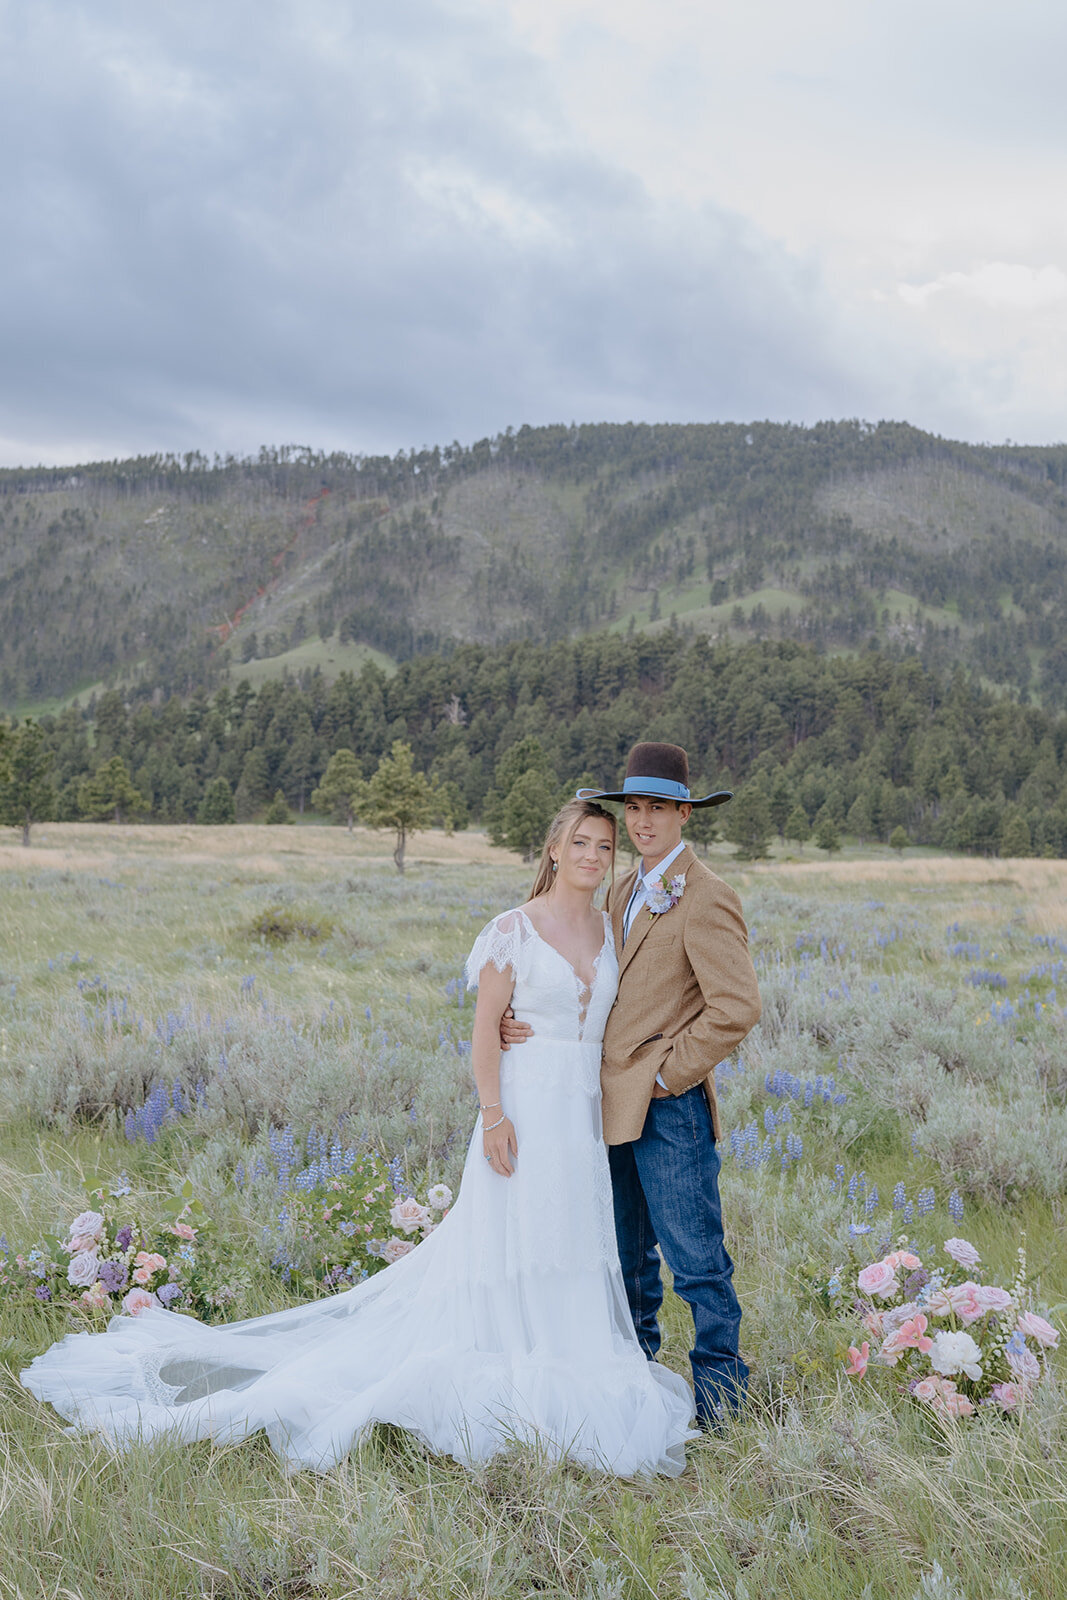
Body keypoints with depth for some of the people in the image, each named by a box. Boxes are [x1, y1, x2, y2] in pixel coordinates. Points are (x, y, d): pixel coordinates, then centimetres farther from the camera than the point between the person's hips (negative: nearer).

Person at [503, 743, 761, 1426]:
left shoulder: (706, 898, -12)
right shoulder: (623, 894, 15)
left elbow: (738, 1008, -19)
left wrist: (668, 1074, -14)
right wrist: (528, 1023, 0)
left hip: (672, 1109, -8)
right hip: (617, 1107, 8)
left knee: (695, 1257, 0)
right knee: (626, 1256, 17)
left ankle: (719, 1379, 15)